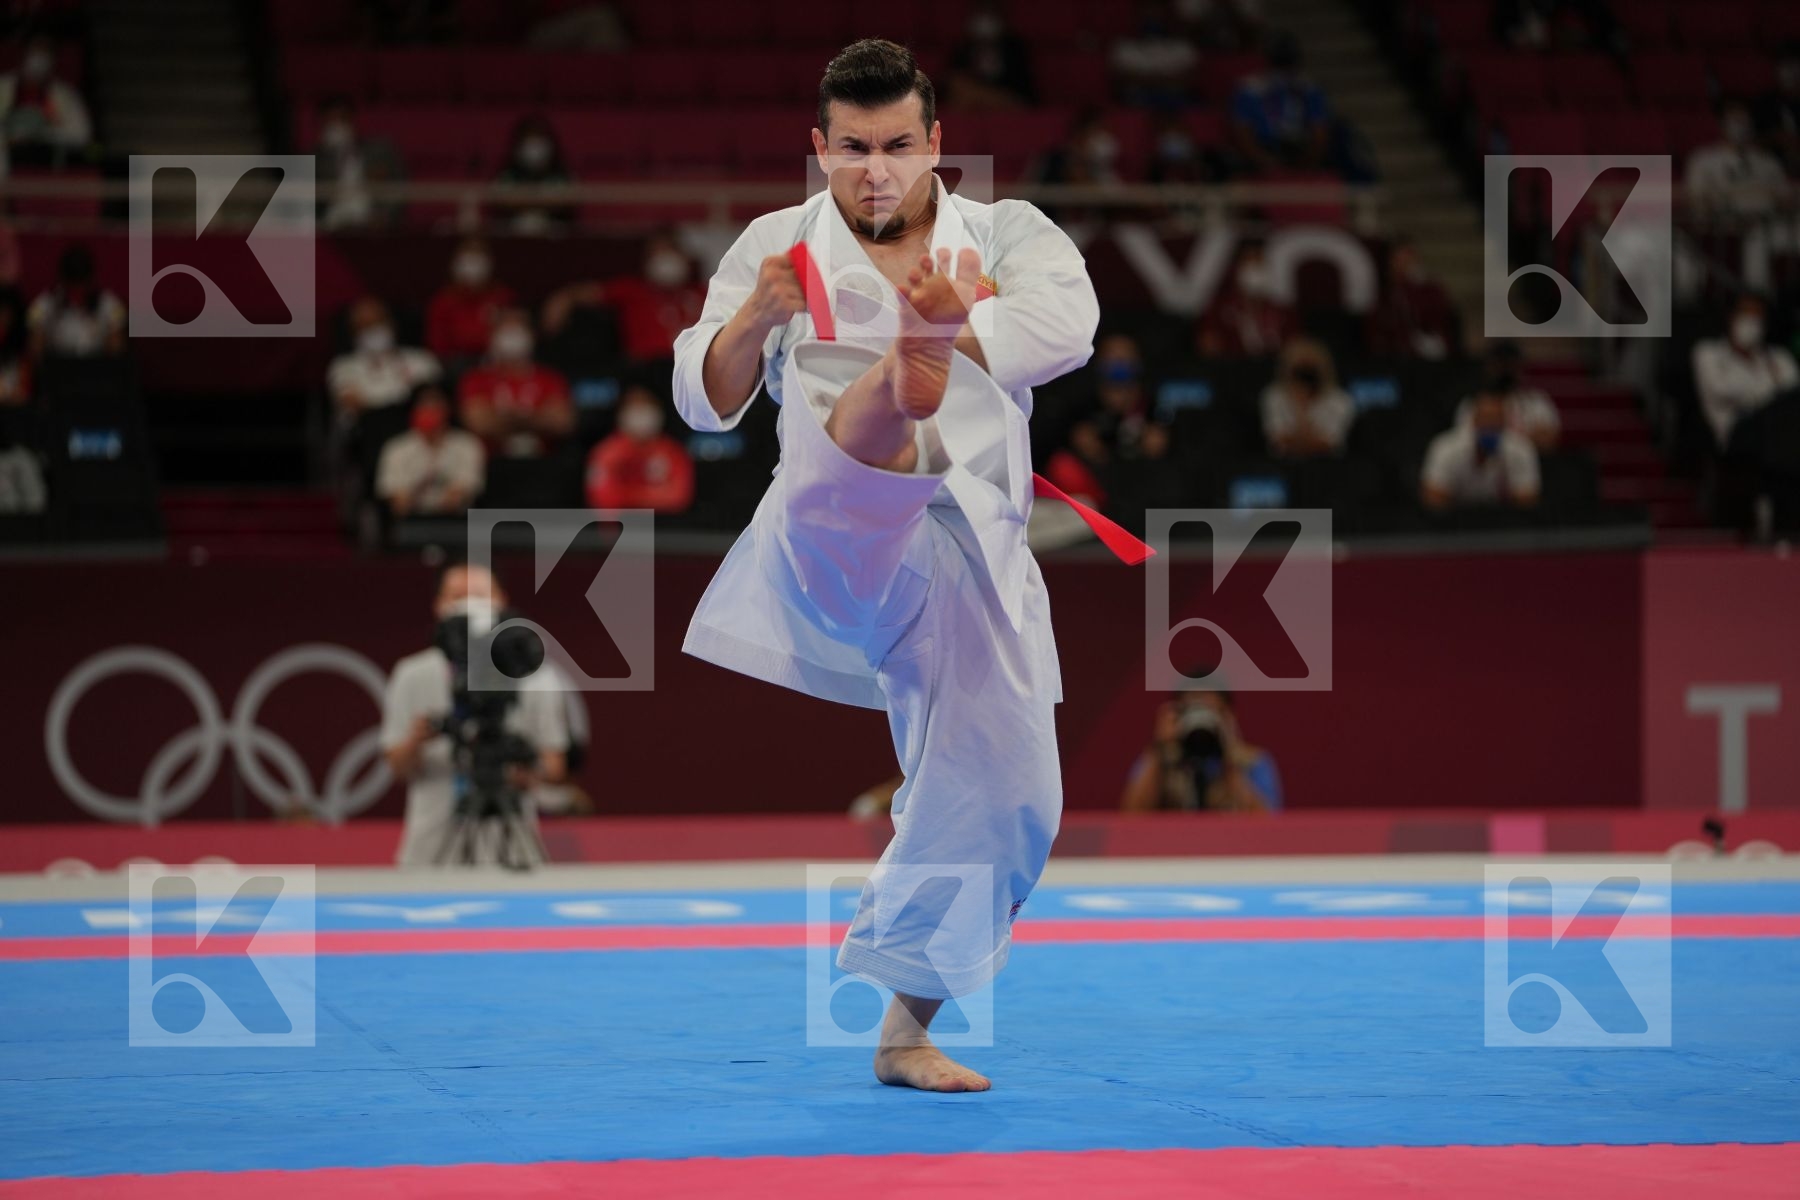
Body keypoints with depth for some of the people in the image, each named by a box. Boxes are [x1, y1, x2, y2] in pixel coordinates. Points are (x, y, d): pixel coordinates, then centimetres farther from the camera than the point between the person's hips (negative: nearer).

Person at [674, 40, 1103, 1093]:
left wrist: (937, 329, -19)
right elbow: (706, 400, 1)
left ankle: (907, 1032, 19)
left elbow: (1067, 326, -12)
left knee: (998, 797, 4)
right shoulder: (779, 244, 10)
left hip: (969, 551, 3)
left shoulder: (1006, 235, 10)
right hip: (843, 541, -3)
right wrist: (755, 318, -18)